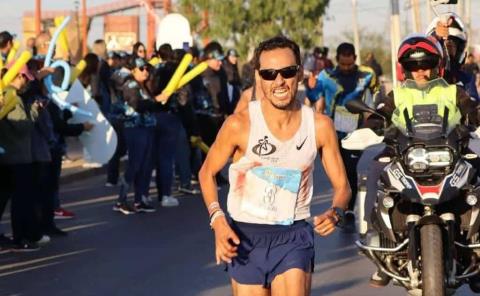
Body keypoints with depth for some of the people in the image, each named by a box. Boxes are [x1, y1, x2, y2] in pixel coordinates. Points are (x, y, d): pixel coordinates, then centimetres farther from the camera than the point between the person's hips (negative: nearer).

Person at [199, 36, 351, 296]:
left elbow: (341, 185, 5)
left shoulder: (319, 126, -5)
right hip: (245, 236, 0)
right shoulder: (240, 124, -11)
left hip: (294, 237, 0)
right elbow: (207, 172, 3)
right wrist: (217, 219, -13)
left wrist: (334, 213, -17)